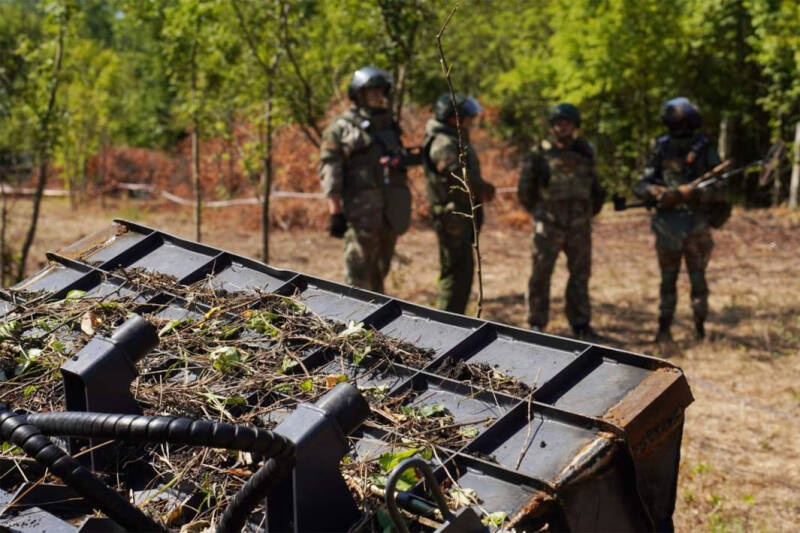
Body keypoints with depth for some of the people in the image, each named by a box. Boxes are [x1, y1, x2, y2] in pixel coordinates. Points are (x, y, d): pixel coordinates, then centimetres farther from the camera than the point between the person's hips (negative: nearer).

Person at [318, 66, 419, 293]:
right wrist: (336, 213, -16)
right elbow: (329, 172, -8)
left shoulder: (389, 127, 17)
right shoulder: (341, 128, -3)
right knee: (359, 273, -6)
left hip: (390, 213, 6)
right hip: (360, 211, -6)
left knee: (379, 271, 13)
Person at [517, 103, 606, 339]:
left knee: (580, 275, 9)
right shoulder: (540, 153, -5)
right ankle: (536, 324, 8)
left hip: (579, 226, 4)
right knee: (541, 274, -3)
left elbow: (595, 187, 18)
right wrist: (539, 212, 6)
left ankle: (580, 324, 19)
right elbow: (525, 189, 3)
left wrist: (589, 211, 14)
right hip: (549, 226, -4)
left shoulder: (584, 152, 7)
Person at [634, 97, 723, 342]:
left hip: (696, 226, -2)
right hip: (667, 226, 2)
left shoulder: (705, 150, -5)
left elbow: (718, 191, -10)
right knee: (668, 280, 9)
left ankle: (700, 329, 15)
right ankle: (664, 328, 16)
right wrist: (657, 192, -17)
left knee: (698, 280, 4)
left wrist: (691, 193, -24)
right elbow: (640, 186, 3)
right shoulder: (661, 149, 4)